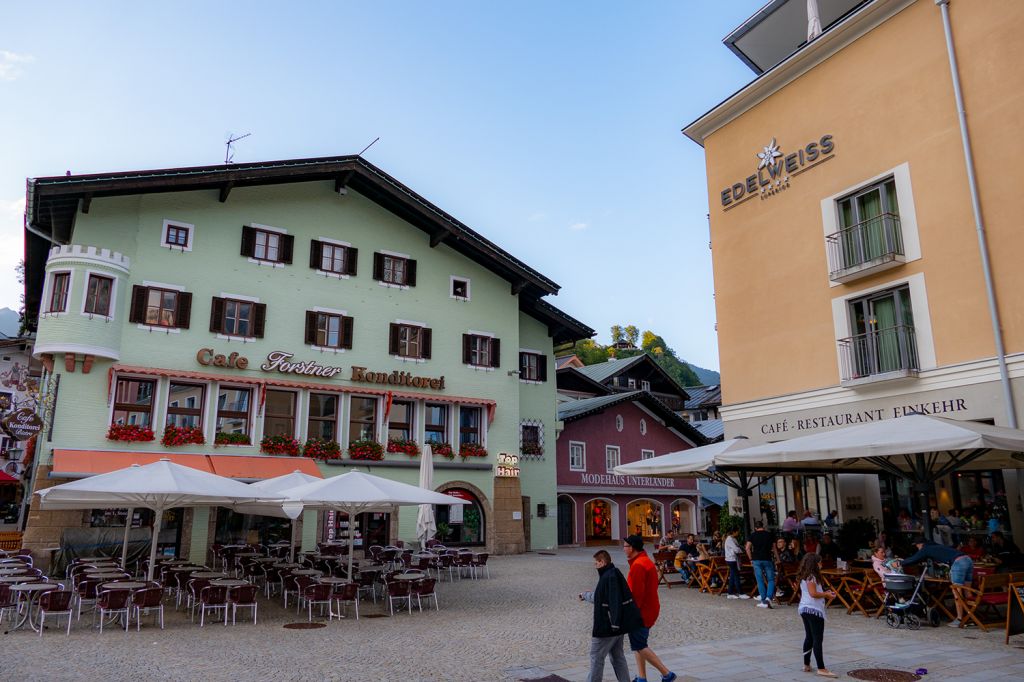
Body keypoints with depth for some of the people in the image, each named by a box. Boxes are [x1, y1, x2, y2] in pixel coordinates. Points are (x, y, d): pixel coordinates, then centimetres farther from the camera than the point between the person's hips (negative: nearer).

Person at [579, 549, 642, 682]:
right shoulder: (611, 574, 11)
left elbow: (615, 601, -26)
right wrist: (585, 595, 39)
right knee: (617, 655, 16)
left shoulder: (610, 577, -20)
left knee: (596, 656, 2)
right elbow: (599, 597, 25)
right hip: (617, 626, 10)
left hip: (607, 626, -10)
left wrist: (614, 624, -25)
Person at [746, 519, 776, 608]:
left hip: (756, 560, 0)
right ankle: (769, 597, -12)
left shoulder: (752, 535, 3)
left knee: (760, 581, 5)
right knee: (771, 580, 8)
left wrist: (751, 559, 3)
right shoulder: (769, 535, 5)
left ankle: (763, 601, 5)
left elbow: (748, 548, -6)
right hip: (767, 559, 0)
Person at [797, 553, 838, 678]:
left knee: (809, 638, 15)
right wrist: (826, 595, -6)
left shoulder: (804, 577, 15)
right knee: (818, 639, -7)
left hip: (804, 609, 9)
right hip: (814, 610, -9)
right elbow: (813, 593, -20)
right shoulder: (812, 576, -13)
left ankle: (806, 665, 20)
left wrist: (824, 593, 12)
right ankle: (821, 668, -6)